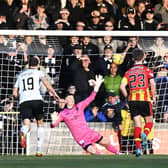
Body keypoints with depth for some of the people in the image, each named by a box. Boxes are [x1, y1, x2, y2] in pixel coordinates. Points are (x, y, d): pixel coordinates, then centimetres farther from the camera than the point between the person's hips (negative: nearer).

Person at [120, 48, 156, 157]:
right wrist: (154, 97, 0)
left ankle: (138, 148, -8)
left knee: (137, 124, 4)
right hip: (145, 99, -2)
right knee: (149, 121, 11)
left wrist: (127, 98, 12)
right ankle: (145, 135, -22)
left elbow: (122, 86, 0)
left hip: (133, 100, 2)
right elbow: (152, 84, -12)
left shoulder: (129, 72, 10)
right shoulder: (147, 70, 2)